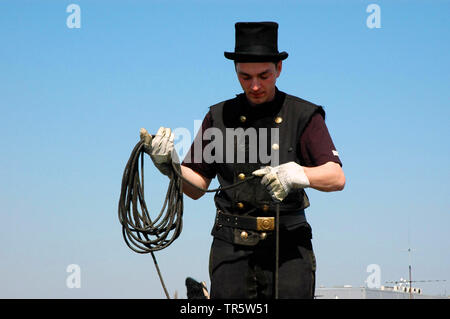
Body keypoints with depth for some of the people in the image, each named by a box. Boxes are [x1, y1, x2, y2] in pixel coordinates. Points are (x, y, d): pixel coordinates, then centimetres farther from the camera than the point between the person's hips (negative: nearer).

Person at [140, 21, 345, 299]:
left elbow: (337, 177, -8)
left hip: (288, 247, -2)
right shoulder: (220, 117, 13)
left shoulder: (304, 116, 4)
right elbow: (197, 186, 14)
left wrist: (299, 174, -28)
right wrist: (169, 164, -5)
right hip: (231, 246, 2)